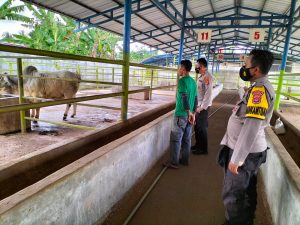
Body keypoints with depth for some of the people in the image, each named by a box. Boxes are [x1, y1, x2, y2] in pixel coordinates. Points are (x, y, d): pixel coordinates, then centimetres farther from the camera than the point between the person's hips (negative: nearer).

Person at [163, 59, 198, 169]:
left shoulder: (182, 80, -13)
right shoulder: (193, 81, 11)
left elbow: (184, 97, -24)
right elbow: (195, 99, 14)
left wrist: (189, 112, -24)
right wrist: (193, 113, 19)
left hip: (181, 114, -8)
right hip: (189, 114, 8)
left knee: (176, 138, 0)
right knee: (186, 138, 14)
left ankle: (174, 162, 7)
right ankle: (185, 159, 25)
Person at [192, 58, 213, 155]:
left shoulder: (207, 77, -17)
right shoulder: (202, 76, 12)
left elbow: (208, 93, -22)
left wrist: (202, 107, -21)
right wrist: (197, 105, 15)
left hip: (203, 107, -9)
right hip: (198, 105, 9)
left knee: (202, 127, 1)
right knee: (197, 126, 17)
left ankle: (203, 148, 14)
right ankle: (198, 145, 31)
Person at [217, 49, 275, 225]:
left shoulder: (259, 89, -23)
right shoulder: (260, 87, 10)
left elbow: (252, 127, -30)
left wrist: (236, 158, -27)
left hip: (246, 152, -10)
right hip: (249, 150, 10)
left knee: (233, 195, 5)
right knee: (247, 191, 24)